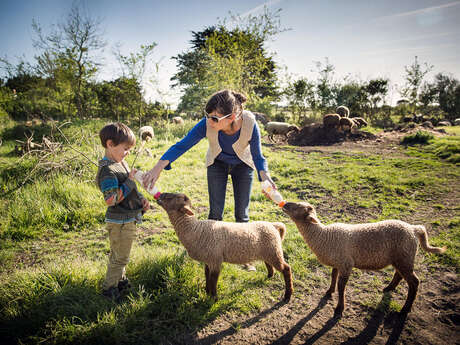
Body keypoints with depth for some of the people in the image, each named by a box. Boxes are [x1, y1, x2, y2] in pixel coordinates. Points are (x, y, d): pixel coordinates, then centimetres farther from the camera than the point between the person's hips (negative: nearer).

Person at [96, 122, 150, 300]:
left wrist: (141, 199, 5)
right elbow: (112, 200, -29)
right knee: (120, 257, 6)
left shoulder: (121, 162, 7)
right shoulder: (107, 170, -24)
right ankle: (109, 288, 24)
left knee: (119, 255, 26)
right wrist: (130, 181, -25)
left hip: (128, 219, 9)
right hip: (120, 222, -9)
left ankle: (119, 279, 43)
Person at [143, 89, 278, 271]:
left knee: (242, 214, 2)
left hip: (242, 165, 0)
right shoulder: (207, 124, -34)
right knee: (216, 212, 0)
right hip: (217, 164, 1)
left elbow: (258, 157, -23)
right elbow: (182, 145, -29)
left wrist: (265, 177, -43)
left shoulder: (250, 124, -35)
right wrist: (157, 168, -39)